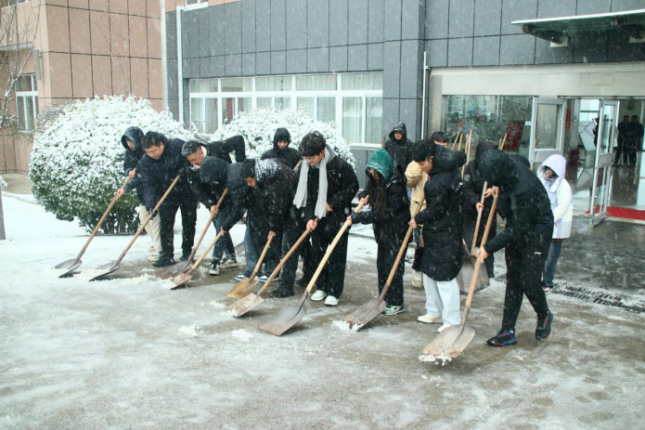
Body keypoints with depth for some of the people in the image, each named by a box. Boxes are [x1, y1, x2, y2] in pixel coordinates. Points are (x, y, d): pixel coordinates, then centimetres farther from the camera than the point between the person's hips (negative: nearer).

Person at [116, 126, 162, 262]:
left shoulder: (147, 152, -24)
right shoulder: (130, 152, 3)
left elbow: (143, 176, -28)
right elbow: (126, 166, 11)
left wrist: (126, 188, -32)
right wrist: (130, 171, -14)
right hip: (142, 190, 9)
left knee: (154, 218, -7)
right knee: (143, 217, 18)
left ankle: (159, 250, 0)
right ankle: (156, 243, 34)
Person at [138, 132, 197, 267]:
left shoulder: (178, 145, -20)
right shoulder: (145, 163, -15)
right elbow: (148, 185, -19)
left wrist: (185, 169, -22)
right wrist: (151, 205, -30)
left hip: (187, 191, -1)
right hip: (167, 195, 1)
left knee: (189, 223, 6)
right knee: (165, 224, -4)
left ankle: (187, 251, 21)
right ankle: (167, 255, 3)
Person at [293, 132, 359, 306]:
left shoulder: (339, 165, -18)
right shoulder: (304, 168, -4)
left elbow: (353, 186, -9)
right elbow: (303, 195, -2)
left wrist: (333, 203, -14)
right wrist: (309, 217, -14)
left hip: (338, 218, -4)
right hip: (317, 219, 5)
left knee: (336, 256, 2)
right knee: (317, 253, 12)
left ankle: (334, 292, 12)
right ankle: (322, 287, 28)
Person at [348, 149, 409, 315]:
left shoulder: (395, 185, -24)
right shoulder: (376, 180, 1)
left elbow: (383, 213, -24)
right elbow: (370, 191, 24)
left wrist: (358, 217, -24)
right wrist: (363, 196, 0)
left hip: (396, 231, -8)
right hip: (383, 231, 8)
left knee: (393, 266, -1)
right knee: (381, 264, 14)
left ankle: (397, 303, 11)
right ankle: (385, 298, 27)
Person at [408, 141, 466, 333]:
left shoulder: (438, 182, -25)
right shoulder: (450, 165, 3)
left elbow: (437, 209, -19)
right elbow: (461, 156, 25)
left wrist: (418, 219, -3)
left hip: (445, 235, -10)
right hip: (435, 233, 10)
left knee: (445, 276, -4)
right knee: (429, 272, 18)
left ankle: (452, 320, 5)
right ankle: (435, 311, 30)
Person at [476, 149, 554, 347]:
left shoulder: (523, 189, -35)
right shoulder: (509, 166, -11)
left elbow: (517, 229, -29)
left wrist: (489, 247, -25)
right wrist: (500, 189, 9)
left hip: (535, 234, -8)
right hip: (517, 230, 8)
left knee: (529, 282, -4)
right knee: (513, 280, 8)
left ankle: (544, 317, 28)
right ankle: (508, 331, 13)